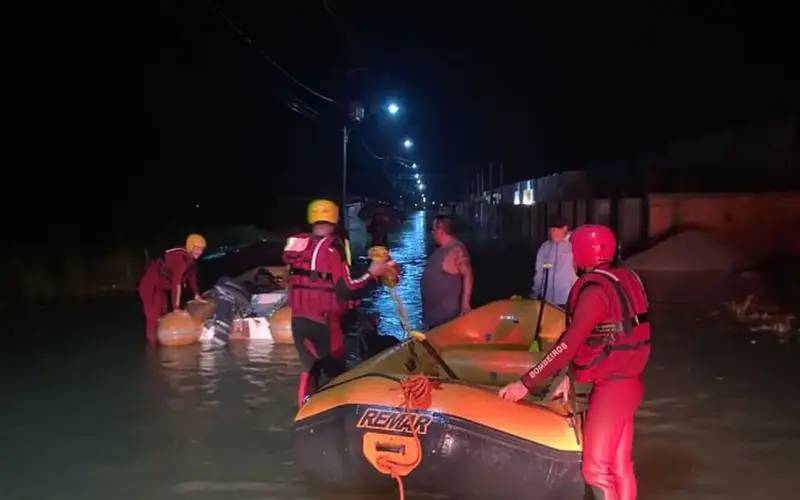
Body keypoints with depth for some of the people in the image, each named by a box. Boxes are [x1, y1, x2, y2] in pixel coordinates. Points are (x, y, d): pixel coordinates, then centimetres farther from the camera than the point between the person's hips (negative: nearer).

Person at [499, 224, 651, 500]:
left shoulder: (595, 289, -20)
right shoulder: (620, 279, 8)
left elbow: (569, 344, -24)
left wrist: (526, 383, -22)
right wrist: (570, 377, 13)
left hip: (612, 386, -9)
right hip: (623, 382, 9)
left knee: (595, 468, -4)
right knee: (619, 465, 17)